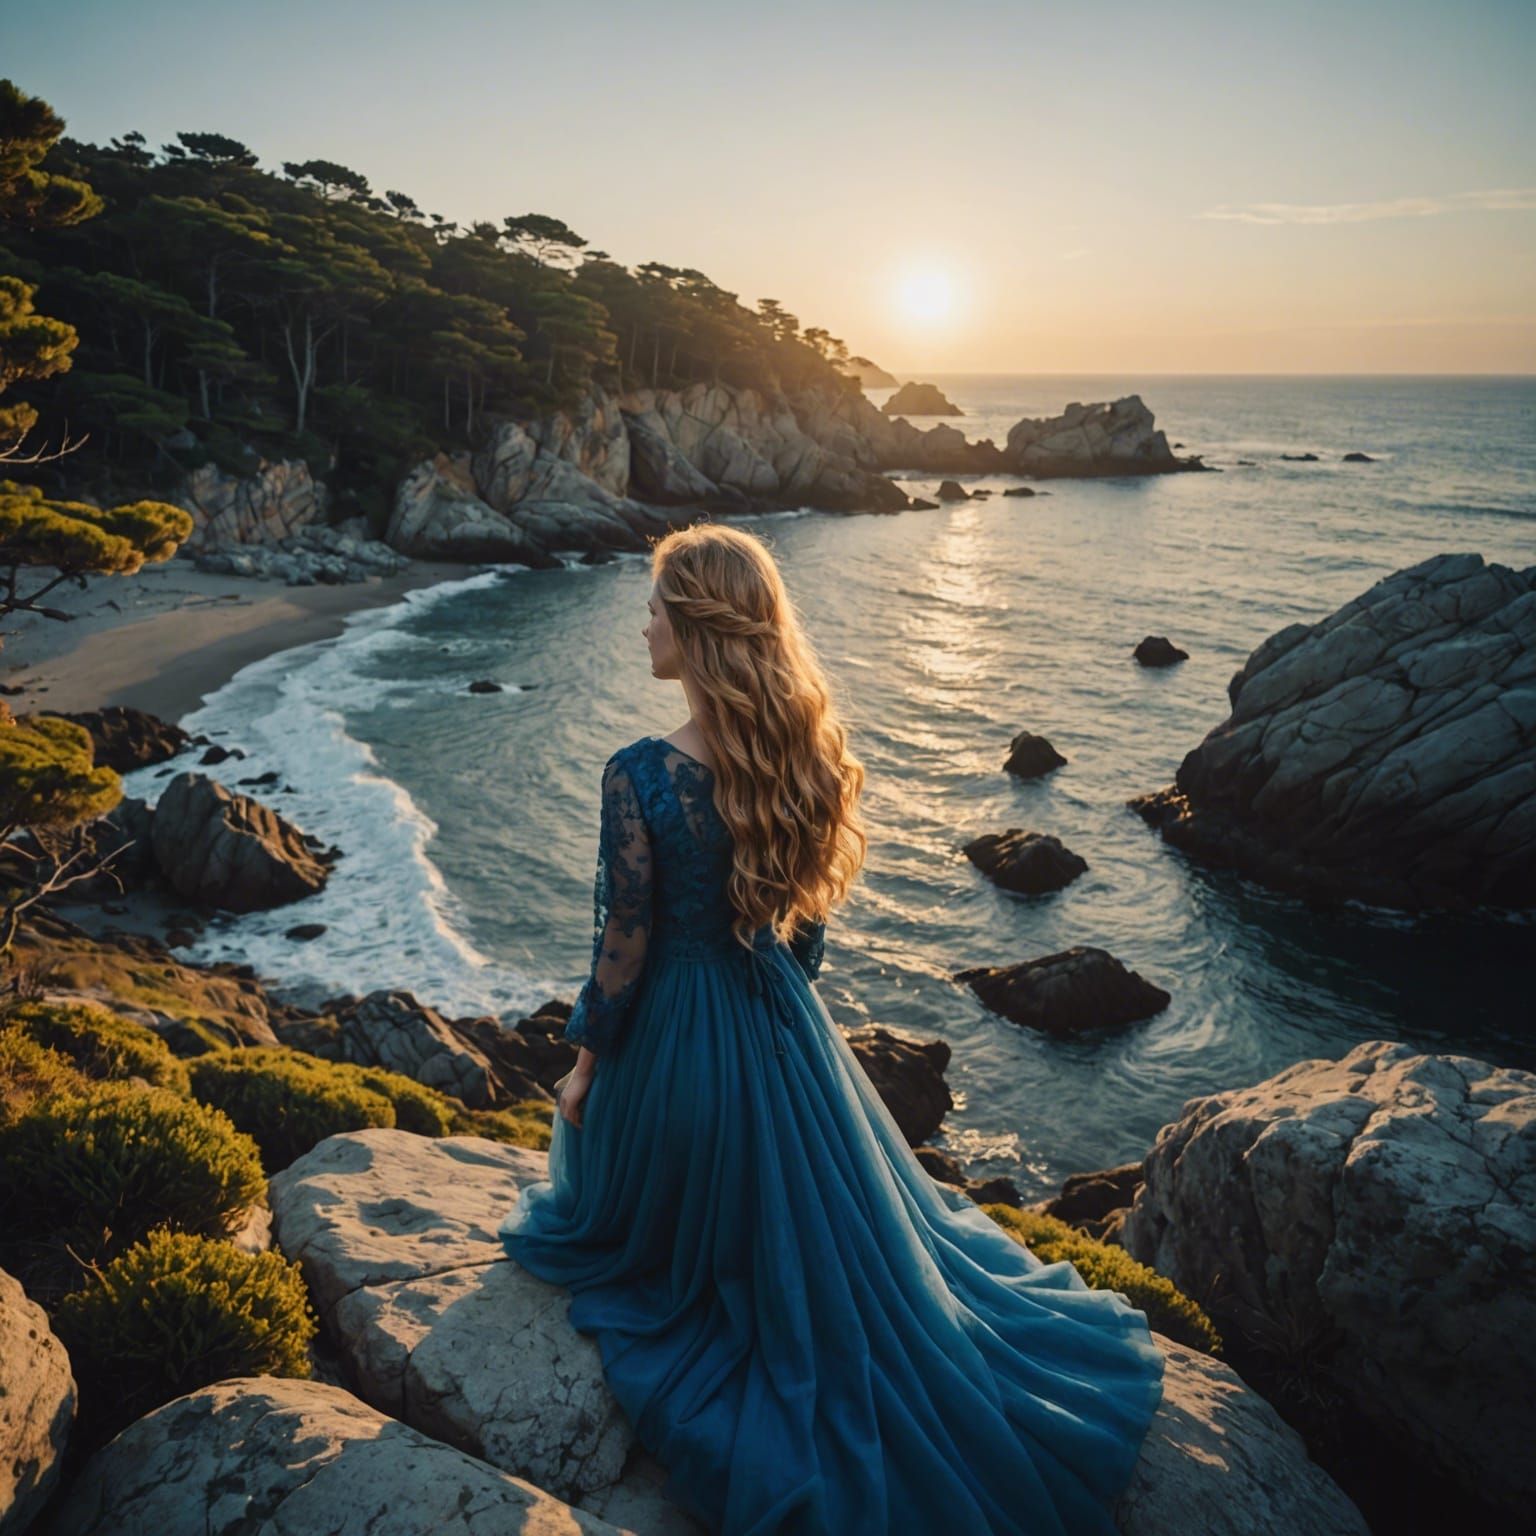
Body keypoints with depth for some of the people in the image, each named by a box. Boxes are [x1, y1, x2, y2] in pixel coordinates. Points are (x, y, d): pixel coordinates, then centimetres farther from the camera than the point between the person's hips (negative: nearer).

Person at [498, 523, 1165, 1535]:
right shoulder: (804, 751, -11)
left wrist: (587, 1061, -2)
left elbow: (623, 946, -18)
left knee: (658, 1230, 26)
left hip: (675, 1035, -5)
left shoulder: (641, 775, -28)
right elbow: (810, 913, 2)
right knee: (817, 1223, 28)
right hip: (783, 1025, 6)